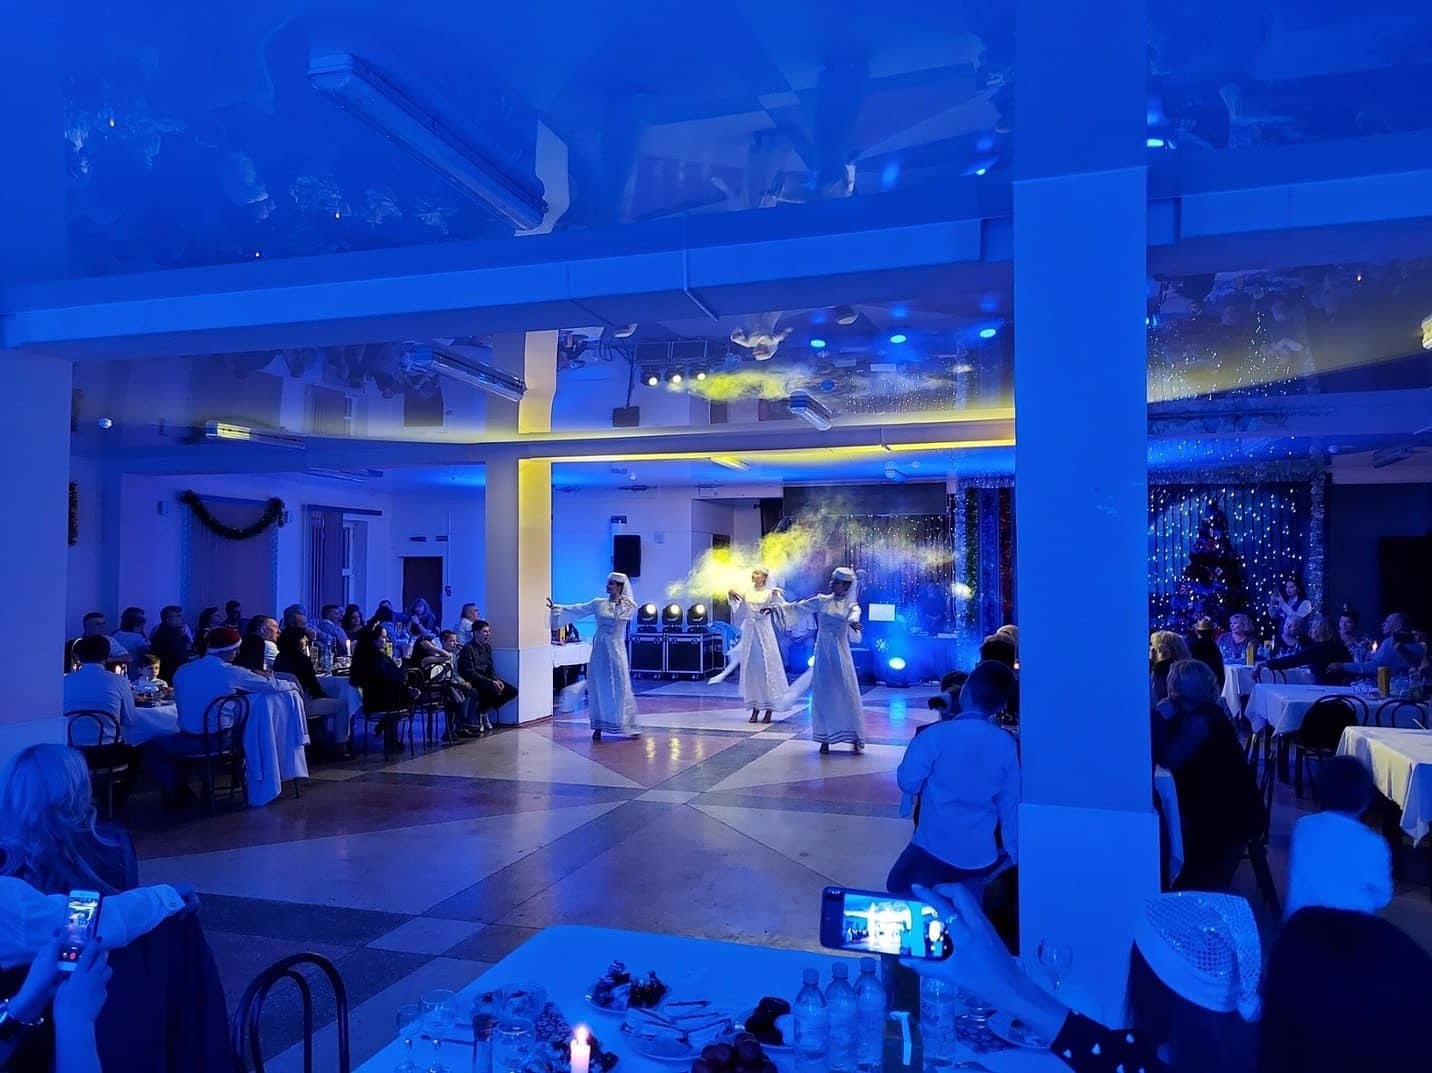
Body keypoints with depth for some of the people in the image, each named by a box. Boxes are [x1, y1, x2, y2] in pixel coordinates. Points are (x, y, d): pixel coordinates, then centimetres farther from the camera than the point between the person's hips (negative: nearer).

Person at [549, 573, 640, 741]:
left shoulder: (628, 606, -1)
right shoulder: (599, 603, 6)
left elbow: (618, 616, -18)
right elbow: (575, 610, 4)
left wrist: (619, 602, -5)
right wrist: (555, 607, -2)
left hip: (615, 649, -3)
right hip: (599, 649, 3)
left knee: (619, 688, -2)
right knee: (598, 687, 5)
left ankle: (627, 726, 7)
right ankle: (599, 726, 13)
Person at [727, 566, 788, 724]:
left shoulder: (769, 594, -3)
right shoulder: (746, 593, 7)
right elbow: (739, 613, 8)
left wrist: (777, 596, -31)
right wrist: (733, 598, -2)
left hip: (764, 635, -4)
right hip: (749, 636, 4)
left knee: (768, 668, -3)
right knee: (751, 669, 5)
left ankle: (769, 709, 1)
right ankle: (755, 708, 13)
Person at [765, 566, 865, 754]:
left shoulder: (851, 605, 1)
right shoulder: (821, 601, 7)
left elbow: (855, 614, -23)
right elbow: (796, 607, 9)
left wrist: (853, 622, -48)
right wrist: (776, 607, -4)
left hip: (841, 654, -2)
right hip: (823, 654, 2)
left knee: (848, 695, -3)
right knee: (822, 696, 1)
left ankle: (856, 738, 4)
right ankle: (825, 738, 9)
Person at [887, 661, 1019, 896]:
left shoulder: (935, 735, -14)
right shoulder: (1007, 745, -3)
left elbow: (908, 782, -6)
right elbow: (1010, 806, 4)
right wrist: (1014, 857, 14)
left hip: (935, 854, -4)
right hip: (982, 859, 4)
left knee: (898, 890, 17)